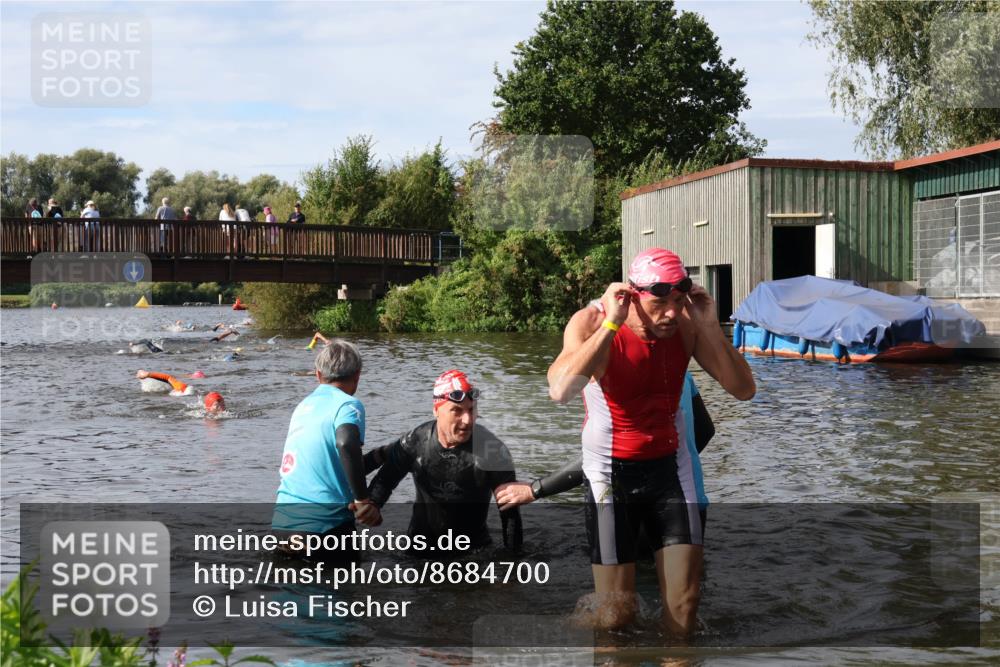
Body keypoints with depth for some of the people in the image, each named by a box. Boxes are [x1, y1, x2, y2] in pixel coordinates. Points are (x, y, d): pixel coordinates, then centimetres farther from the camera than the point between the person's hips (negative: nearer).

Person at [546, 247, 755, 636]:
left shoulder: (686, 326, -8)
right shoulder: (592, 323, -18)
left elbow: (744, 390, -10)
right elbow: (560, 391, -36)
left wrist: (710, 327, -21)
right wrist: (611, 323, -34)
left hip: (669, 467, 3)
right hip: (612, 472, -3)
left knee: (683, 614, 2)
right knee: (617, 616, -3)